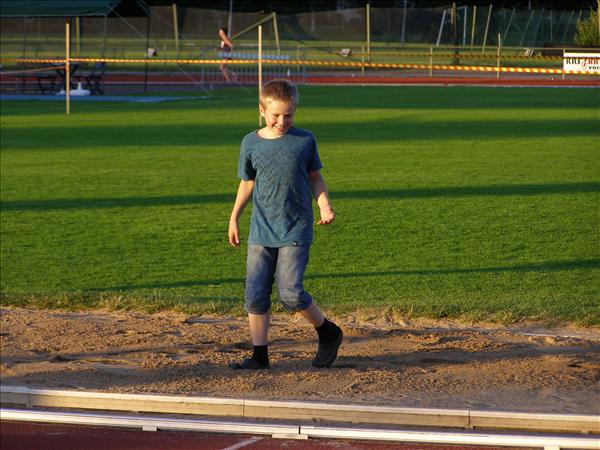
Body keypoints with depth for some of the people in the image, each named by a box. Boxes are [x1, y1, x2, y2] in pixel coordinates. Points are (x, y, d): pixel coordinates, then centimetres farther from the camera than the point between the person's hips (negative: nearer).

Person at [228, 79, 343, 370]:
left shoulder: (305, 140, -2)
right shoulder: (251, 143, 2)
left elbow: (314, 177, 10)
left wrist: (324, 205, -4)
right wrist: (234, 218, 13)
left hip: (296, 230, -3)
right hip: (261, 232, 3)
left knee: (290, 293, -13)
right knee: (255, 294, -1)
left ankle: (328, 333, 11)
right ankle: (259, 356, 9)